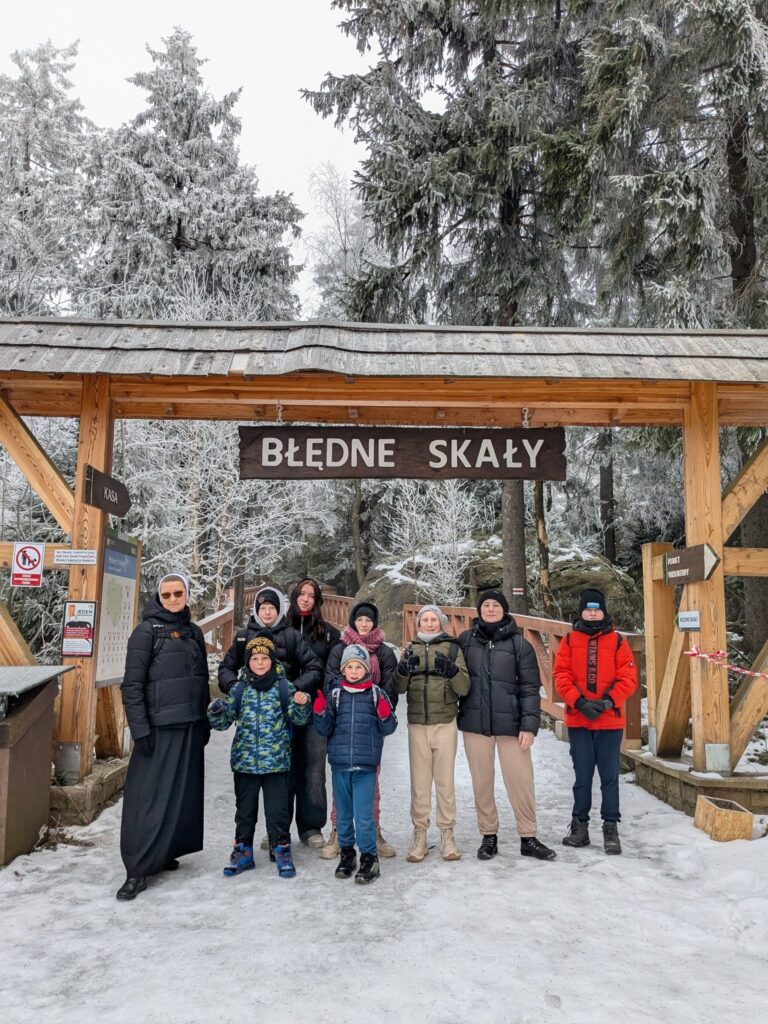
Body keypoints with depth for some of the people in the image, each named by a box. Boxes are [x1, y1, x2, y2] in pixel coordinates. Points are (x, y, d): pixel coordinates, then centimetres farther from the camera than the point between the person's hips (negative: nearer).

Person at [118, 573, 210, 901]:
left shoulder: (193, 631, 12)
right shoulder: (147, 631, -6)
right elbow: (132, 684, -10)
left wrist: (205, 720, 15)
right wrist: (139, 727, -16)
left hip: (190, 726, 6)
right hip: (159, 726, -6)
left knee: (183, 791, 10)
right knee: (150, 795, -4)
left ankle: (163, 853, 24)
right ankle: (138, 869, 3)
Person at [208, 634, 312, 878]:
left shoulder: (283, 686, -2)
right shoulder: (239, 688, 2)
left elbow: (299, 719, 0)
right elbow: (224, 721, 2)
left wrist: (302, 704, -20)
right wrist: (216, 713, -19)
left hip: (277, 761, -2)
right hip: (245, 760, 2)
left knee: (278, 809, 4)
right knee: (245, 808, 15)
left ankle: (281, 850, 21)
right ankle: (243, 850, 30)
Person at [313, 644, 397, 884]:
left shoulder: (377, 693, 0)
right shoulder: (335, 694, 5)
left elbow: (388, 729, 2)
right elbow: (325, 729, 6)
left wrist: (385, 715, -18)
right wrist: (320, 712, -11)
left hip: (366, 765, -3)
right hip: (339, 764, 3)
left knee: (363, 815, -4)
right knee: (343, 813, 15)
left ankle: (369, 858, 11)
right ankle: (346, 853, 31)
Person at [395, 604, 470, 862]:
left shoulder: (452, 648, 1)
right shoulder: (412, 649, 8)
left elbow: (464, 688, -6)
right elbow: (399, 688, -1)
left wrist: (451, 670, -26)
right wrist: (403, 669, -21)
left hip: (445, 724, -2)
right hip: (417, 725, 2)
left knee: (445, 781, 6)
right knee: (419, 782, 6)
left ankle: (447, 834, 18)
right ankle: (419, 834, 17)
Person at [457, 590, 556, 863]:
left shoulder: (519, 644, 0)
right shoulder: (465, 640, 4)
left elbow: (530, 688, 0)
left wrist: (529, 725, -7)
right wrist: (454, 713, 7)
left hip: (510, 724, -1)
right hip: (474, 723, 1)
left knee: (521, 781, 1)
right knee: (482, 782, 9)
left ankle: (528, 838, 17)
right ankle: (488, 836, 24)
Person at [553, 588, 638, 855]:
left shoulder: (617, 641, 2)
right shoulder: (570, 640, 4)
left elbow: (629, 678, -2)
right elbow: (561, 675, -2)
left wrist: (608, 701, -15)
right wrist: (580, 702, -13)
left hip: (610, 720, -1)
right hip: (578, 720, 1)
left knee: (609, 776, 5)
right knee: (582, 775, 10)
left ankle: (611, 828, 14)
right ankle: (580, 825, 21)